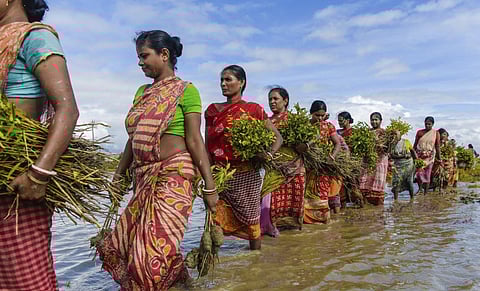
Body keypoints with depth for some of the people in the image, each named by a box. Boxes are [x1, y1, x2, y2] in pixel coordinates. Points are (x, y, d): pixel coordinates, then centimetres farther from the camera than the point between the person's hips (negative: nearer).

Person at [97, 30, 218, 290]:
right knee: (120, 246, 10)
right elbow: (133, 140, 18)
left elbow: (194, 140, -9)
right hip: (143, 177, 8)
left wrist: (209, 185, -12)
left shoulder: (185, 90, -4)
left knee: (155, 251, -9)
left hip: (173, 174, -7)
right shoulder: (142, 91, 16)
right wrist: (118, 175, 18)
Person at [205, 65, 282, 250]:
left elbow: (277, 137, 5)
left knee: (251, 219, 7)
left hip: (246, 174, -2)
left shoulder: (253, 109, 2)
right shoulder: (212, 110, 11)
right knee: (213, 221, -3)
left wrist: (269, 154, -14)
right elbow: (207, 145, 9)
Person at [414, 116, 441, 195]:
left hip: (429, 156, -1)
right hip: (419, 155, 1)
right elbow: (415, 144, 9)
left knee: (427, 174, 0)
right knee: (419, 172, -10)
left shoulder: (436, 133, 2)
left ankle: (425, 192, 8)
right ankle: (420, 188, 9)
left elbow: (437, 146, 5)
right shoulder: (419, 132, 4)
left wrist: (439, 157, 5)